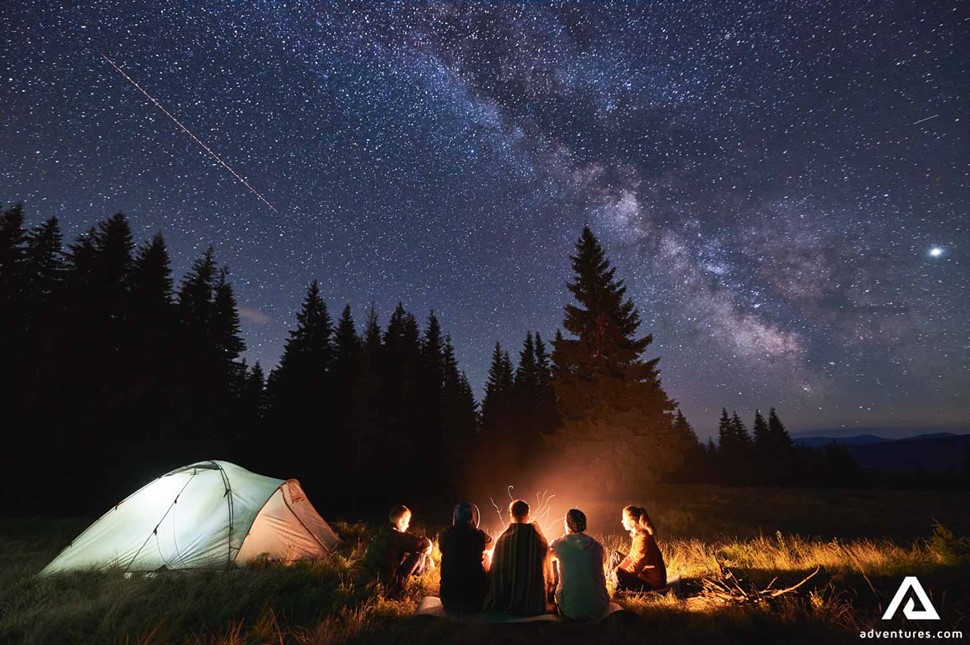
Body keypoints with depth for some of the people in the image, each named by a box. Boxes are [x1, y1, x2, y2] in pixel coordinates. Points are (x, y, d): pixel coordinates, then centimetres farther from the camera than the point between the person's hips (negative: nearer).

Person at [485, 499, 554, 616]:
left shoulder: (503, 539, -11)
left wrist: (495, 603, 10)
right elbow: (547, 571, 3)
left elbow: (496, 571, -4)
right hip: (535, 605, 1)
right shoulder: (540, 539, -7)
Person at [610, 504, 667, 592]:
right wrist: (617, 569, -3)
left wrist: (617, 572, -16)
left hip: (652, 582, -10)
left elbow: (635, 568, -25)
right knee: (616, 556, 13)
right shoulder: (636, 535, 1)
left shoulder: (643, 539, -28)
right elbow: (632, 557, 8)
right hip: (644, 573, 10)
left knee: (618, 574, -26)